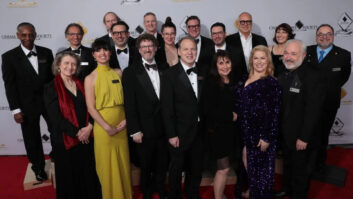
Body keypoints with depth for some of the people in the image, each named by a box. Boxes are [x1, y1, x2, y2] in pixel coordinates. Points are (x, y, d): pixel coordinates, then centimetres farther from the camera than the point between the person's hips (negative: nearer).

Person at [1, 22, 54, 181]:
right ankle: (38, 167, 32)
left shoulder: (46, 53, 1)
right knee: (32, 139, 11)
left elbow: (53, 76, 6)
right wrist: (16, 110, -10)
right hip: (27, 105, -1)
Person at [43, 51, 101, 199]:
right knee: (69, 177, 10)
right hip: (66, 140, -4)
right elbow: (56, 118, -12)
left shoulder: (81, 85, 8)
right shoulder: (51, 88, -6)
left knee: (89, 174, 12)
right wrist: (77, 132, -14)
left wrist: (89, 127, -11)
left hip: (86, 138, 4)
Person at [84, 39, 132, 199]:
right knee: (107, 165, 8)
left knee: (123, 163, 13)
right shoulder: (90, 78, -4)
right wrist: (107, 127, -12)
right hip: (103, 127, -3)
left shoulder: (118, 73, 6)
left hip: (121, 125, 3)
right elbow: (91, 108, -7)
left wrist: (126, 119, -5)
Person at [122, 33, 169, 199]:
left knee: (162, 164, 18)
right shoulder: (130, 72, -5)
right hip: (145, 129, -3)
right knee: (146, 166, 15)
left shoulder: (165, 69, 5)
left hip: (164, 128, 3)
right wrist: (135, 131, -11)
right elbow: (129, 104, -8)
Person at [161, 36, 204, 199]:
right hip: (180, 132, -5)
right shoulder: (170, 75, -10)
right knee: (177, 169, 12)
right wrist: (171, 135, -15)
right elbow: (167, 108, -12)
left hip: (199, 131, 5)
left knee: (196, 169, 18)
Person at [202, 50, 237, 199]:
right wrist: (231, 116, -10)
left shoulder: (232, 82, 8)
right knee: (224, 168, -2)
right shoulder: (211, 83, -15)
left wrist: (234, 115, -1)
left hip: (228, 129, 7)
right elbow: (208, 110, -20)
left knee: (223, 167, 15)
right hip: (216, 130, -7)